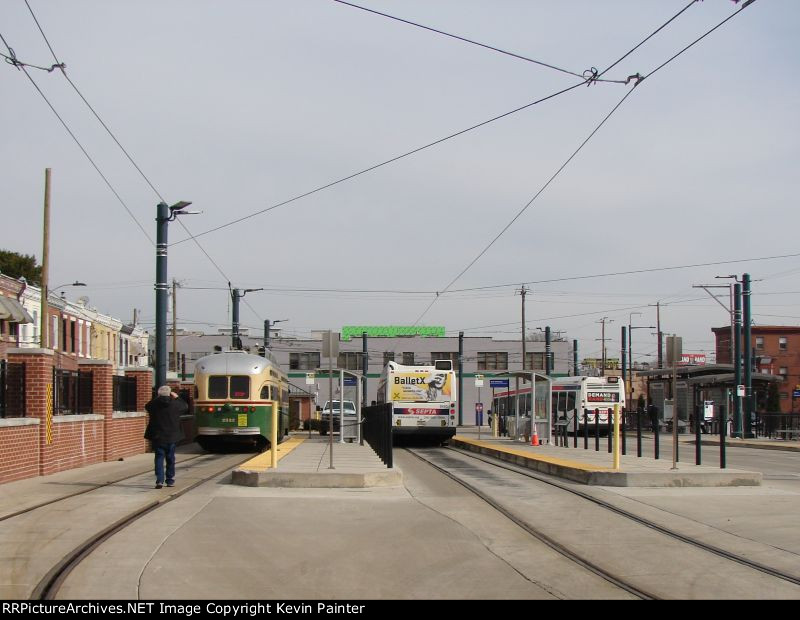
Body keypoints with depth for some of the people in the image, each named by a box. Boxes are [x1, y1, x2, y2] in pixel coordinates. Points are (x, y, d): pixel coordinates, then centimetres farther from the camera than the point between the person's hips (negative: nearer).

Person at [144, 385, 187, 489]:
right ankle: (170, 480, 18)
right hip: (171, 437, 0)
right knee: (170, 458, 13)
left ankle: (159, 480, -11)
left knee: (159, 457, 3)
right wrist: (177, 398, 21)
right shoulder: (175, 404, -8)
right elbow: (185, 407, 12)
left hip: (157, 437, 0)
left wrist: (157, 398, 19)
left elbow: (147, 406, 16)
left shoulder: (154, 404, -8)